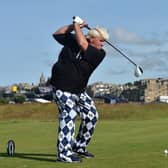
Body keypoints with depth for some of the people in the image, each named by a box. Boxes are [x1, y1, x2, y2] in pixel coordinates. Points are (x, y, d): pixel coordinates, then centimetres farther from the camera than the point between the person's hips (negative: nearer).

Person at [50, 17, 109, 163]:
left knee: (91, 115, 6)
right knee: (68, 114, -19)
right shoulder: (72, 39, -3)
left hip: (79, 90, 5)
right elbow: (57, 34, 11)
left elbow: (83, 45, -22)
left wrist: (77, 26, -9)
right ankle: (64, 153, -22)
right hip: (62, 87, -4)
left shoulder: (99, 54, -6)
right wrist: (73, 26, -1)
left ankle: (79, 146, 25)